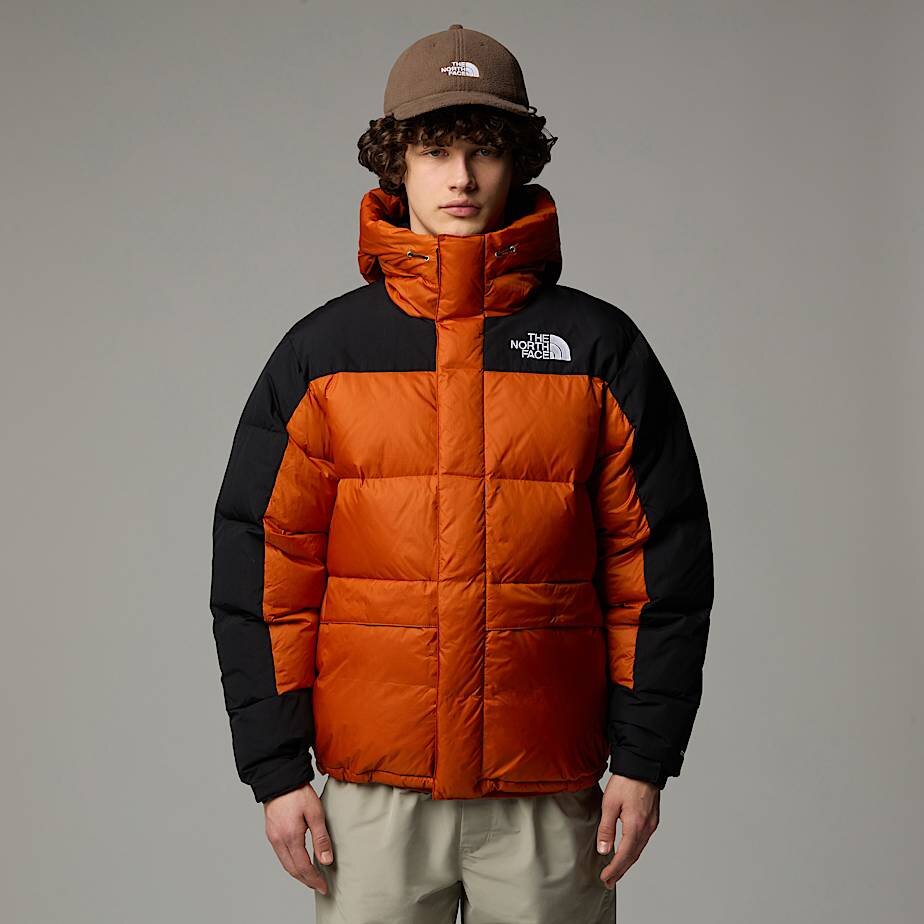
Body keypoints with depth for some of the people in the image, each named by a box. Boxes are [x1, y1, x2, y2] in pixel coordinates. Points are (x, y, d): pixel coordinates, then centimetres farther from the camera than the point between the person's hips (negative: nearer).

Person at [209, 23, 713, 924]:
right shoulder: (321, 353, 3)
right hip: (372, 791, 1)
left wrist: (644, 760, -1)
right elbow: (261, 567, 3)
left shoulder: (600, 348, 2)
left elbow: (663, 561, 3)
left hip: (550, 796, 0)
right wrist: (276, 767, -1)